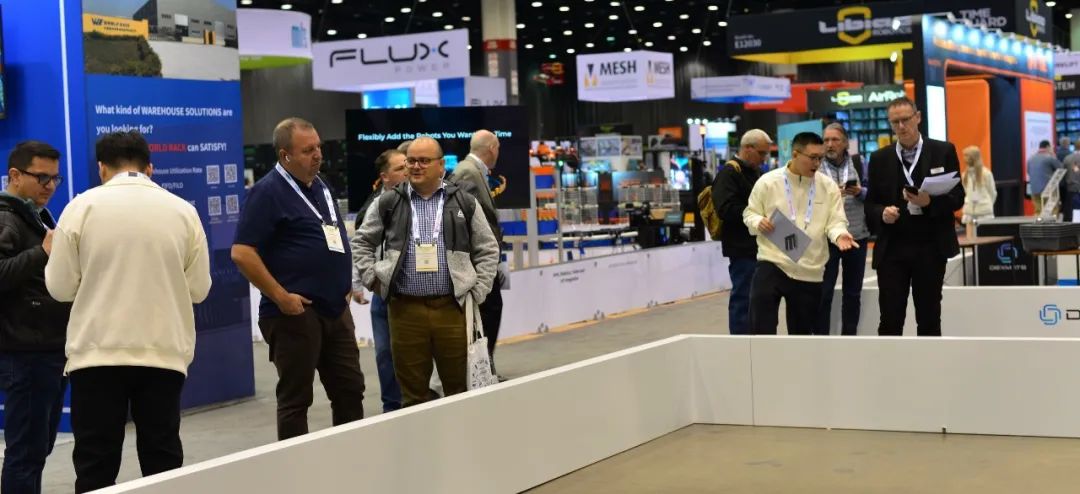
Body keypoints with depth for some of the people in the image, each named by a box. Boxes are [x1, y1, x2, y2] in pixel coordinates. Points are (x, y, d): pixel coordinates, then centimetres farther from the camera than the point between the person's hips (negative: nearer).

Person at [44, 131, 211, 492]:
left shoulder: (82, 207, -1)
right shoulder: (182, 210, 4)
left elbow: (60, 287, -1)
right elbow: (199, 288, 7)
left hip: (98, 354, -1)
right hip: (165, 353, 2)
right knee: (163, 460, 8)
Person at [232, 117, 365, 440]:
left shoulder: (320, 186, 13)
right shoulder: (269, 192, -11)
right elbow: (242, 253, -18)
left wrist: (344, 286, 14)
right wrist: (281, 297, -18)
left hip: (336, 309, 8)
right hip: (296, 312, -8)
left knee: (350, 390, 12)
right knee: (295, 398, 1)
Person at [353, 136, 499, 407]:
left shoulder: (464, 202, 7)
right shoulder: (388, 204, 7)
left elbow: (488, 250, 11)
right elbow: (361, 243, 16)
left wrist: (478, 292, 3)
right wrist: (372, 278, 5)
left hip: (453, 308, 0)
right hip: (406, 311, 0)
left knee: (460, 388, 6)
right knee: (412, 392, 6)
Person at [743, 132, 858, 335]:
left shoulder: (828, 186, 3)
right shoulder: (768, 181, -1)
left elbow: (835, 221, 2)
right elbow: (750, 212, 8)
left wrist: (839, 234, -21)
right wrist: (758, 222, -15)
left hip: (810, 271, 2)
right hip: (772, 264, -2)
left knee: (801, 333, 13)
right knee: (761, 329, -11)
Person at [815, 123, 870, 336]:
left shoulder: (858, 163, 5)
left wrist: (860, 192, -13)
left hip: (857, 236, 3)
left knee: (853, 292, 10)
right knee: (823, 292, -4)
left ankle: (849, 335, 19)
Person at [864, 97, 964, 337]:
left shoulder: (944, 151, 3)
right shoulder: (880, 158, 9)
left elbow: (958, 198, 1)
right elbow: (870, 204, 10)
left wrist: (930, 202, -17)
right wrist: (882, 212, -13)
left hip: (931, 249, -1)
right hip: (891, 250, 1)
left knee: (929, 318, 5)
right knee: (890, 319, -1)